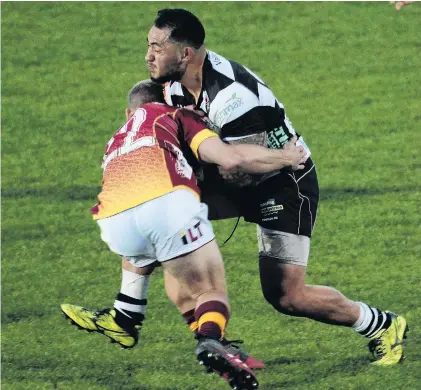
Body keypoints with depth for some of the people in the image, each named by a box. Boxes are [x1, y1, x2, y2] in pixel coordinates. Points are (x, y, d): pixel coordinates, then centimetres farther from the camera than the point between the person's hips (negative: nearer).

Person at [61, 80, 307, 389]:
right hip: (167, 202, -4)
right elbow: (230, 158, 13)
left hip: (114, 222, 4)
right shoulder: (173, 115, 26)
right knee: (212, 292, 5)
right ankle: (211, 341, -25)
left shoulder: (116, 143, 41)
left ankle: (124, 318, 32)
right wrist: (286, 157, 26)